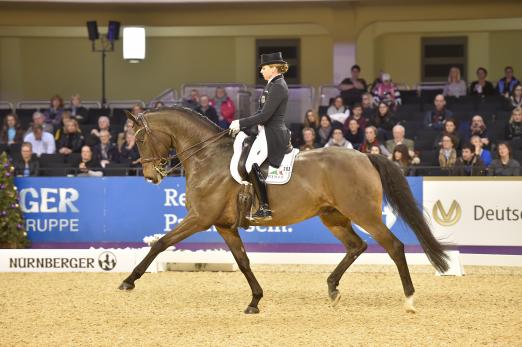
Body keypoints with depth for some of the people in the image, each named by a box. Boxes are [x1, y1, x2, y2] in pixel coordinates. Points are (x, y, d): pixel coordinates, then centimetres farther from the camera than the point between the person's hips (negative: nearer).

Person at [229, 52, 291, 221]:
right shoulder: (273, 84, 17)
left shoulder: (278, 87, -16)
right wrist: (243, 126, 11)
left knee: (252, 165, -21)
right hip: (266, 133, 11)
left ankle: (265, 209, -19)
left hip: (272, 135, -11)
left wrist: (241, 123, -15)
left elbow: (264, 116, -21)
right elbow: (262, 112, 20)